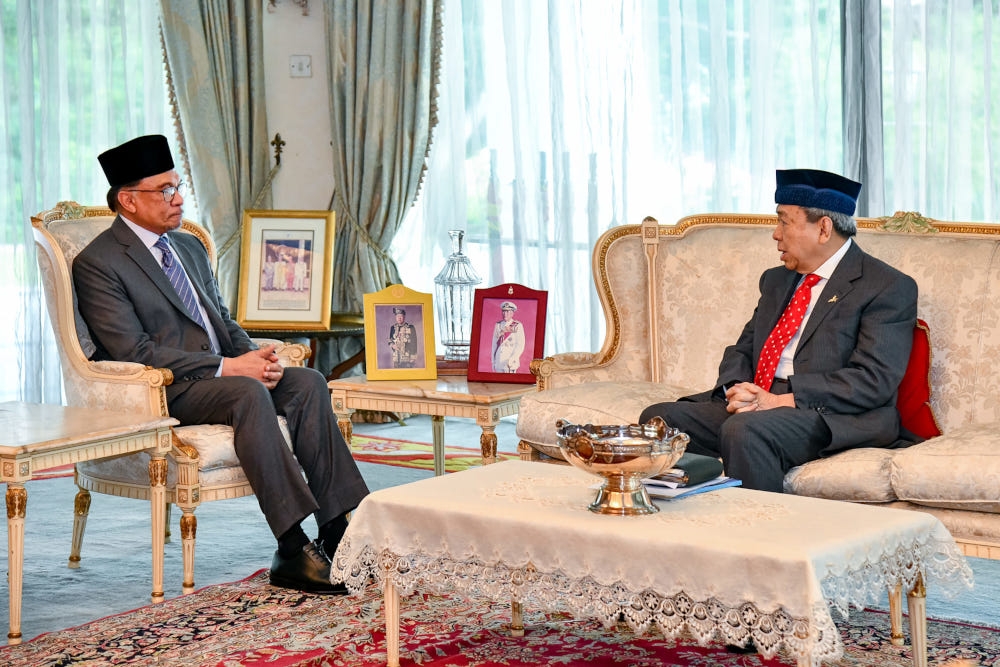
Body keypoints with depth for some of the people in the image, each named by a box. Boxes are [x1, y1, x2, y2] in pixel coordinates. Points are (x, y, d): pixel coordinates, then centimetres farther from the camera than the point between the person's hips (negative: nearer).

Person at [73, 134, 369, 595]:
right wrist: (229, 367, -20)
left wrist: (255, 356, -2)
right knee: (248, 394, -34)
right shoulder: (97, 263, -7)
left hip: (225, 374, 8)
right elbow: (136, 352, -16)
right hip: (162, 390, -8)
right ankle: (293, 552, -37)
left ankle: (338, 528, -22)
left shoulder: (190, 247, 20)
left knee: (308, 383, -17)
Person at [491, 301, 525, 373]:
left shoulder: (517, 326, -3)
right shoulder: (498, 326, 11)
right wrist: (493, 361, 10)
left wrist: (512, 359, -18)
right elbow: (494, 344, 13)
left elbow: (520, 346, -8)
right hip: (499, 362, 5)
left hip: (510, 362, -5)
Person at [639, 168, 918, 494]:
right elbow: (742, 350, 23)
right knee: (659, 418, -13)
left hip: (831, 416, -7)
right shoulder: (777, 280, 23)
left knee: (744, 430, -35)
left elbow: (874, 380, -14)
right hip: (757, 405, 8)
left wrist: (780, 400, -20)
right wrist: (736, 389, -4)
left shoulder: (889, 287, -3)